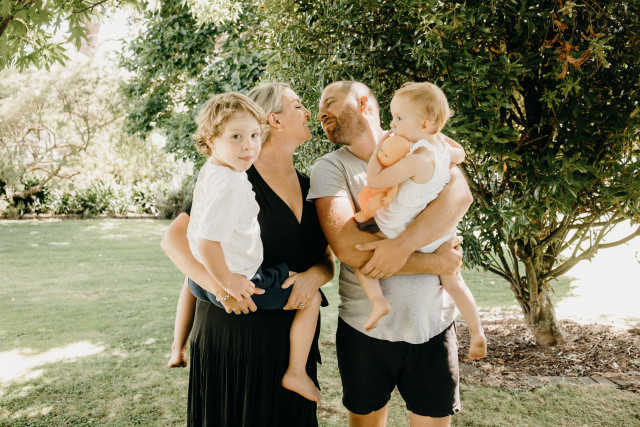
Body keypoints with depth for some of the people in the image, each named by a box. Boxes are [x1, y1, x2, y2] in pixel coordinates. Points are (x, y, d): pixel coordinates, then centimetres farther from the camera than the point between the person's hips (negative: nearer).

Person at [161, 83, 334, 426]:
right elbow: (174, 238, -12)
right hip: (233, 340, -5)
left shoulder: (309, 188, 8)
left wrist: (315, 275, -15)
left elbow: (327, 259, 8)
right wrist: (219, 284, -26)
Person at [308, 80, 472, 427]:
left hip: (432, 321, 1)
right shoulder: (329, 168, -3)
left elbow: (460, 194, -15)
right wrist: (433, 262, -17)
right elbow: (346, 246, -18)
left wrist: (402, 244, -28)